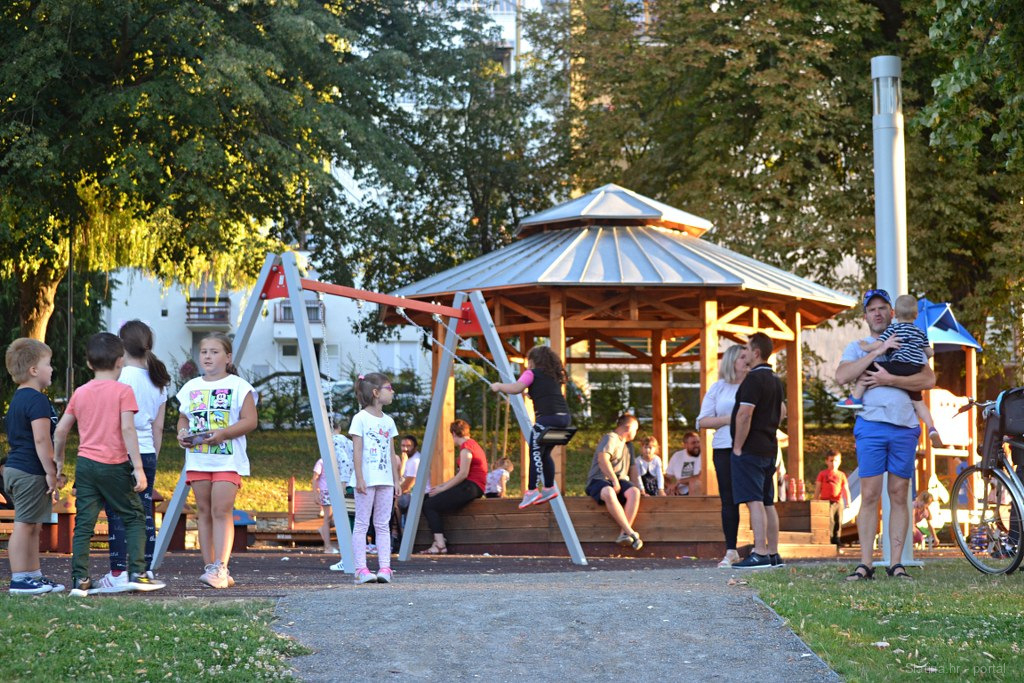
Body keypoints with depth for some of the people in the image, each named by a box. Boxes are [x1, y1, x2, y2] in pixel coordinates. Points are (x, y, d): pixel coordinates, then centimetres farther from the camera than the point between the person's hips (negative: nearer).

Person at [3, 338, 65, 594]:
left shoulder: (17, 398, 18)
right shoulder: (37, 400, -15)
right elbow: (41, 440, -21)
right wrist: (51, 472, -17)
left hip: (15, 468, 10)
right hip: (31, 472, -10)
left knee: (33, 526, 15)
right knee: (25, 525, -6)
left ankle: (33, 576, 20)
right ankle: (19, 580, -3)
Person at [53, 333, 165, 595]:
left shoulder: (80, 393, 10)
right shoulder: (123, 391, -5)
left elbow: (60, 431, 10)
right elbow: (127, 430, -14)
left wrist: (58, 462, 21)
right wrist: (138, 468, -13)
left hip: (85, 464, 4)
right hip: (114, 465, -4)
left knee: (84, 523, 5)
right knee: (134, 517, 9)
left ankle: (80, 580, 2)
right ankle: (137, 573, 3)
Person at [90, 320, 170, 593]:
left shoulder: (121, 377, -10)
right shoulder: (158, 381, 10)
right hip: (148, 453, 6)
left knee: (117, 513, -3)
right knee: (144, 514, 8)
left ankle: (119, 572, -6)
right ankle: (145, 570, 11)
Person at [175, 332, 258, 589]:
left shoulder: (238, 386, -1)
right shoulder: (190, 388, 14)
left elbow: (250, 420, -6)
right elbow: (183, 418, 22)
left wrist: (223, 433, -19)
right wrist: (182, 433, -1)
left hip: (227, 459, -5)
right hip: (197, 459, 5)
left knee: (221, 510, -13)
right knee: (204, 511, 5)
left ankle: (221, 568, -17)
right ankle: (209, 567, 8)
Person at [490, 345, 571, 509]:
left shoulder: (532, 373, 3)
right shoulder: (554, 375, 24)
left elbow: (516, 388, -11)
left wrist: (499, 386, 5)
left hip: (548, 416, -8)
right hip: (564, 416, 8)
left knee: (536, 453, -6)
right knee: (545, 453, 19)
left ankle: (532, 490, -13)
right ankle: (549, 488, 19)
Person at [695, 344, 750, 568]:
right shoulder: (717, 388, 11)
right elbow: (702, 421, 6)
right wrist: (729, 419, -8)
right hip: (725, 448, 1)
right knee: (729, 500, 1)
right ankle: (731, 552, 5)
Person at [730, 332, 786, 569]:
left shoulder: (753, 379, -15)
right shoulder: (775, 380, 15)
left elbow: (744, 415, -21)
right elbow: (782, 412, 28)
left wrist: (737, 447, -16)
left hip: (750, 450, -9)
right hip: (770, 447, 9)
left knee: (754, 501, -11)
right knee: (768, 503, 12)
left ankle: (760, 554, -16)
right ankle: (773, 554, 14)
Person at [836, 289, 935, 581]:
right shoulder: (857, 347, 13)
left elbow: (928, 380, -1)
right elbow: (842, 376, -7)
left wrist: (889, 380, -11)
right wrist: (877, 351, -10)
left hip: (905, 428, 1)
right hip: (871, 425, -1)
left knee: (899, 496, 2)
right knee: (870, 496, -4)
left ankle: (896, 563, 5)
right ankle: (865, 564, -3)